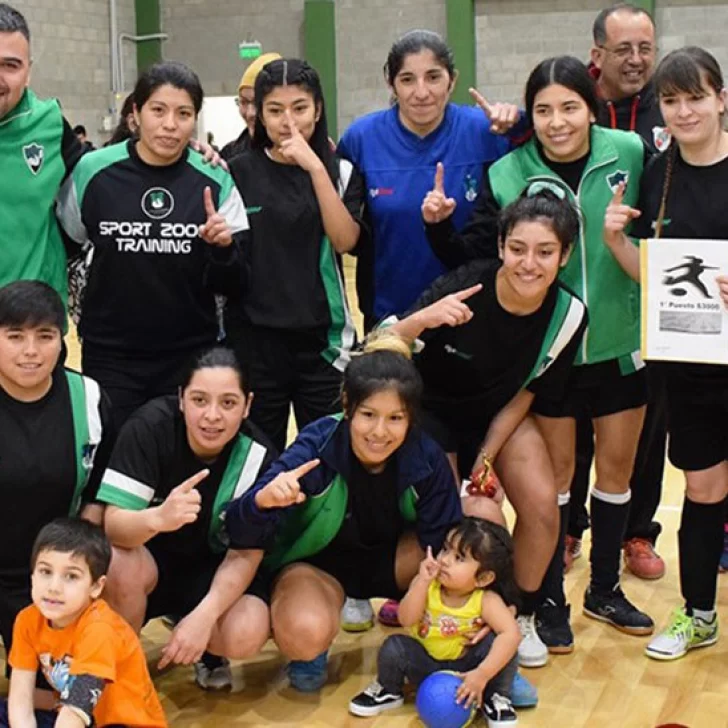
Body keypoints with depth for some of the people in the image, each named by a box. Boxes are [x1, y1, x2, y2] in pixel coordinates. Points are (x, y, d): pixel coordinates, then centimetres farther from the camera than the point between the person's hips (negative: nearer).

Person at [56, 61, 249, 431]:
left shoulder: (214, 181, -3)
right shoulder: (93, 172, -5)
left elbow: (232, 285, -1)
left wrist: (223, 248, -19)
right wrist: (84, 312, 9)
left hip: (191, 357, 1)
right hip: (110, 357, 0)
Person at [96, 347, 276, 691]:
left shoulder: (257, 456, -18)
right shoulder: (150, 425, -24)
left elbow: (244, 553, -16)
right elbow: (113, 524, -29)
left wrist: (204, 614, -33)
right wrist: (158, 518, -52)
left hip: (210, 569, 1)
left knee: (246, 633, -28)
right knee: (121, 564, -35)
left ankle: (205, 649, 10)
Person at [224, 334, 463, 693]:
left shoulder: (426, 459, -22)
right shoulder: (316, 446, -29)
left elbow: (445, 543, -12)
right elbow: (241, 532, -34)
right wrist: (264, 500, -56)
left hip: (389, 558, 3)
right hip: (315, 562, -3)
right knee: (306, 633, -38)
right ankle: (309, 651, 1)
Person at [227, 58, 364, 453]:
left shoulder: (340, 171, 3)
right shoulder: (239, 172, 1)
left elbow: (345, 240, -14)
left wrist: (315, 168, -18)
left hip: (324, 339, 0)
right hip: (254, 340, 0)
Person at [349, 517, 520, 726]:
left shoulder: (486, 600, -24)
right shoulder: (427, 584, -16)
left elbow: (512, 634, -37)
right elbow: (406, 620, -27)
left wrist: (482, 675, -44)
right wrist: (422, 581, -37)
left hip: (465, 668, -2)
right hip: (425, 665, 2)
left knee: (502, 645, -28)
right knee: (395, 647, -25)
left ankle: (496, 699, -3)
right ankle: (389, 691, 7)